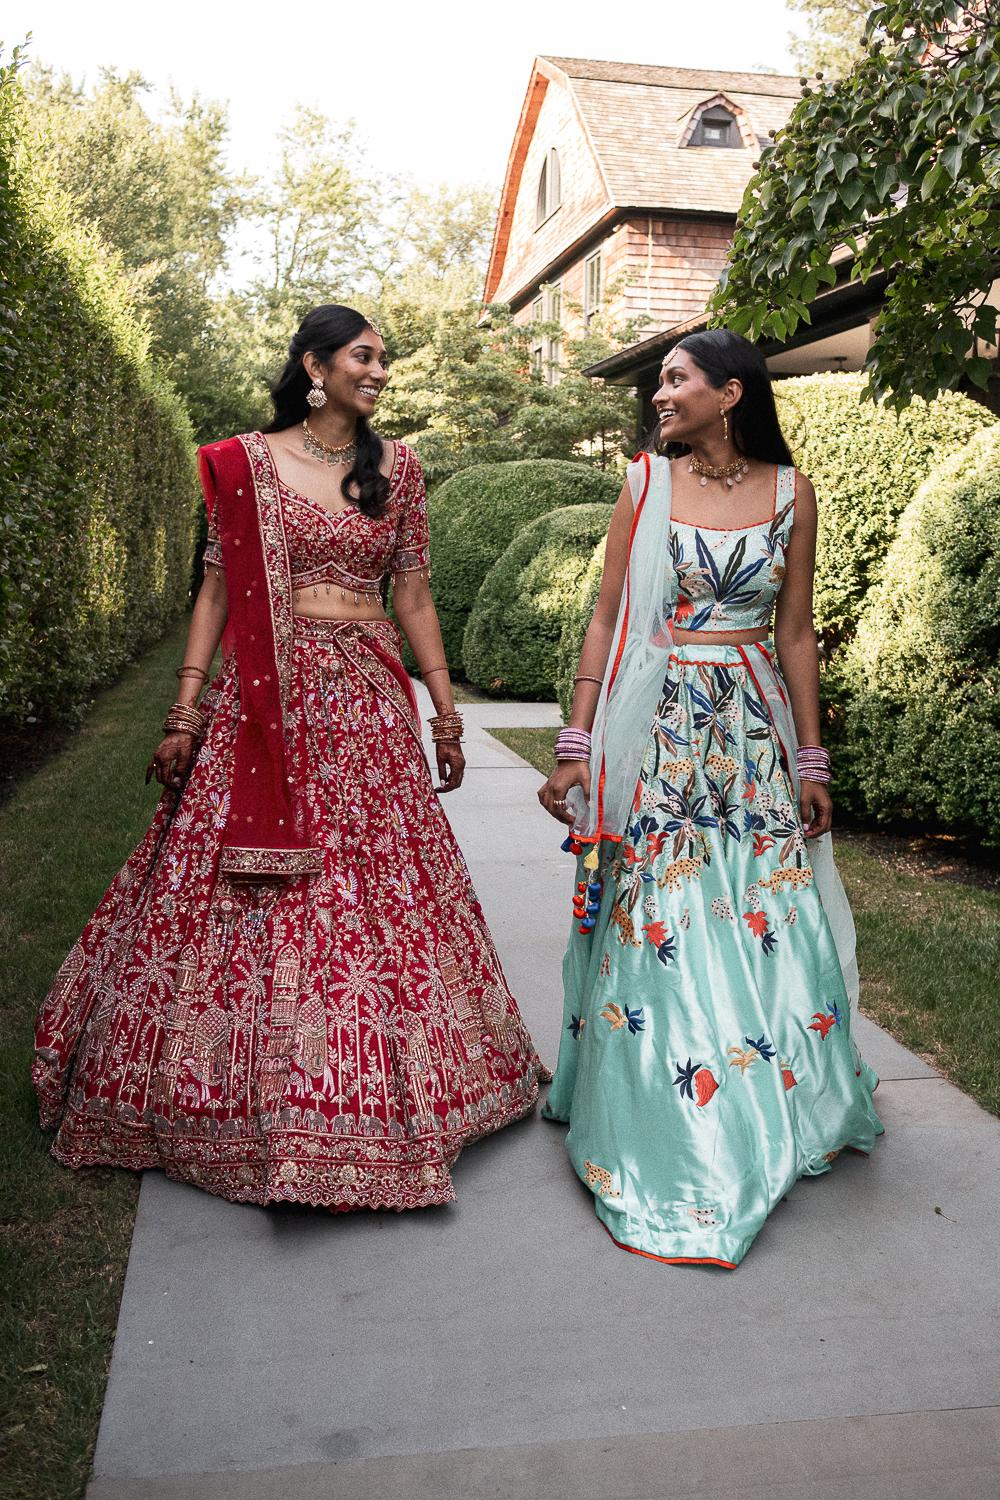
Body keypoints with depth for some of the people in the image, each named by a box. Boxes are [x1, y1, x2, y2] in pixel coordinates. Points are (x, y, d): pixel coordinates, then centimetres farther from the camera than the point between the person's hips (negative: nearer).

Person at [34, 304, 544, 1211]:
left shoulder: (397, 469, 10)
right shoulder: (247, 462, 3)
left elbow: (413, 597, 11)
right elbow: (218, 588, 1)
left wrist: (447, 711, 8)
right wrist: (187, 710, -5)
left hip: (367, 702, 2)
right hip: (266, 698, -2)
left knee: (378, 886, 4)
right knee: (243, 893, 0)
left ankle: (370, 1096, 21)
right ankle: (249, 1096, 17)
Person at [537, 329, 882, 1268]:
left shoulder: (789, 493, 5)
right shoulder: (646, 483, 2)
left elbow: (796, 634, 7)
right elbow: (607, 618, 1)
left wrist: (811, 761, 5)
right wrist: (576, 748, -5)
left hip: (755, 728, 1)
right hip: (656, 726, -1)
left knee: (767, 917, 4)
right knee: (655, 919, 1)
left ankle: (770, 1113, 27)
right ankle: (665, 1140, 17)